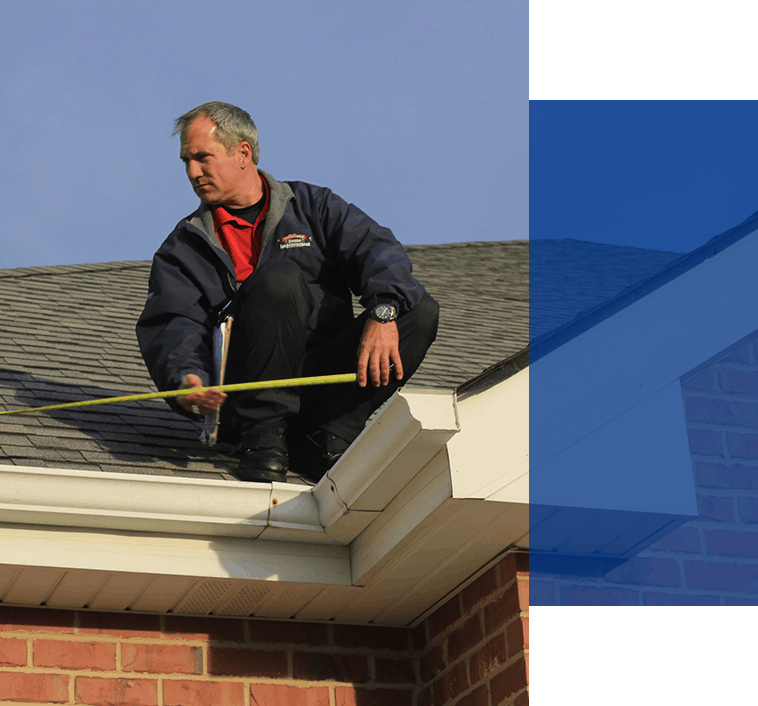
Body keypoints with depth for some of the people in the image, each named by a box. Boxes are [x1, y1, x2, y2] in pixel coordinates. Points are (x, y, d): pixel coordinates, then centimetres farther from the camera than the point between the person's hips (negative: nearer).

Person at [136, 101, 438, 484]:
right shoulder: (183, 247, 13)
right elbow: (171, 323, -2)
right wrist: (186, 378, -25)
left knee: (420, 310, -16)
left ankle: (322, 441, -24)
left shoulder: (311, 206, 14)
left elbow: (378, 250, -1)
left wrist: (383, 313, -22)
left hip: (325, 381, 3)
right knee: (279, 278, -27)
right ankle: (264, 438, -24)